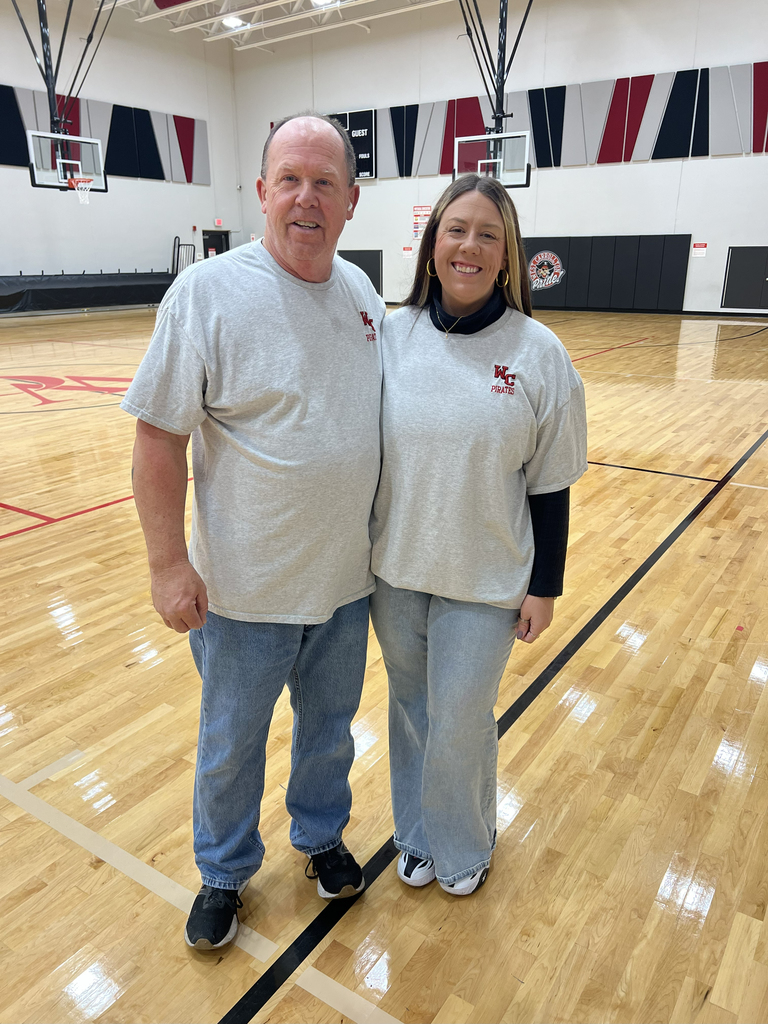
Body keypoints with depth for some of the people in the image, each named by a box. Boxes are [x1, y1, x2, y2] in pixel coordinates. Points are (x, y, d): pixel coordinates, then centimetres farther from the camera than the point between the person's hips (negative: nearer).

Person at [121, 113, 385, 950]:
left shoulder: (361, 290, 3)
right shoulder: (206, 292, -15)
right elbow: (159, 436, -14)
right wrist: (168, 563, -15)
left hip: (347, 575, 5)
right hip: (244, 589, -4)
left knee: (330, 723, 23)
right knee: (231, 744, 16)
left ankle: (320, 835, 50)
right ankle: (225, 873, 43)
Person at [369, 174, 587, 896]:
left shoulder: (538, 353, -9)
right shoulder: (391, 334, -3)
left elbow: (550, 484, -5)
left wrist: (544, 587, -4)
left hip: (486, 581, -2)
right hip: (394, 571, 3)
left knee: (460, 723, 10)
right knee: (411, 707, 19)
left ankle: (463, 844, 42)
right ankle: (418, 833, 46)